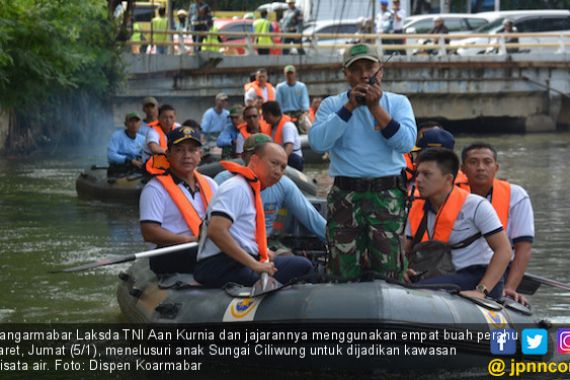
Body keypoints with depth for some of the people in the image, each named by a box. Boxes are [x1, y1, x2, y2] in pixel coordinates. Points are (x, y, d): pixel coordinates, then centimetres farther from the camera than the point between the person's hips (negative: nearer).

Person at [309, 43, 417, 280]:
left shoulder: (397, 103, 12)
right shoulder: (332, 105, 10)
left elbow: (406, 143, -5)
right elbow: (317, 142, -8)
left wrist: (375, 107, -8)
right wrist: (350, 106, -9)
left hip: (387, 196, 0)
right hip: (345, 196, 0)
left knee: (388, 271, -6)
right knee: (344, 273, -1)